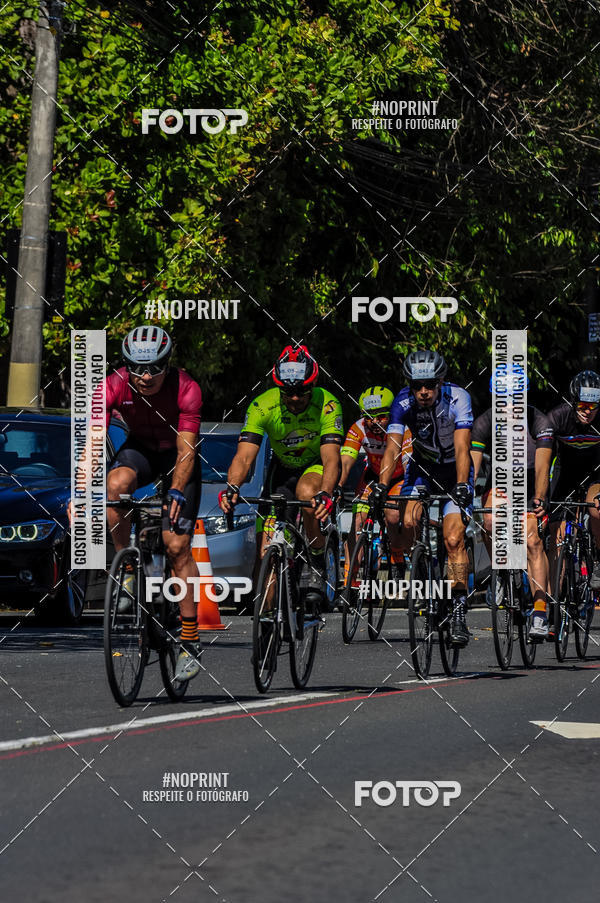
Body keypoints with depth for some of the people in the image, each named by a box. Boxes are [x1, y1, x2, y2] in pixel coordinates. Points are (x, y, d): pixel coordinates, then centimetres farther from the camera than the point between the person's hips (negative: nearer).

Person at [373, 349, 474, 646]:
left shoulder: (457, 399, -28)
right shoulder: (403, 402, -21)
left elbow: (462, 448, -35)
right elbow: (393, 447, -28)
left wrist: (462, 487, -48)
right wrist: (381, 487, -41)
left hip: (454, 470, -2)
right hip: (423, 467, 2)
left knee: (453, 540, -16)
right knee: (407, 523, -23)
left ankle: (458, 611, -12)